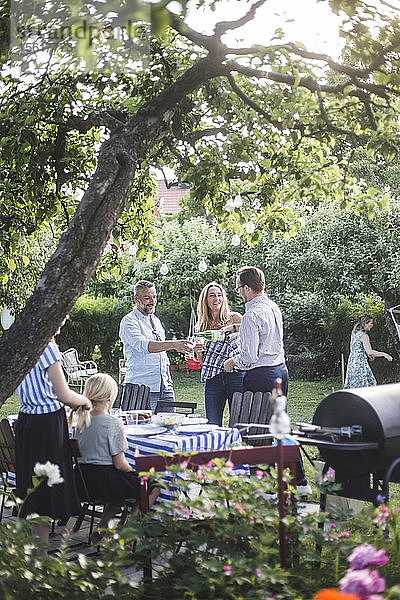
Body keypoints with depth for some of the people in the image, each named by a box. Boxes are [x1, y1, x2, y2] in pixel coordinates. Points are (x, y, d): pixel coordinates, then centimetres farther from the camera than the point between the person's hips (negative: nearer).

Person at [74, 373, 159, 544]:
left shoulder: (82, 420, 5)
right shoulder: (113, 423, -17)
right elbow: (120, 464, -16)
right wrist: (135, 474, 5)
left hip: (83, 482, 7)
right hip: (105, 481, -7)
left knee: (121, 485, 34)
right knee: (154, 486, 11)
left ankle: (101, 528, 20)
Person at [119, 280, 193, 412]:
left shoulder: (156, 321, 19)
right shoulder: (129, 321, -6)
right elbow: (143, 345, -24)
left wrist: (169, 378, 16)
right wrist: (173, 344, -34)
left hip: (164, 388, 7)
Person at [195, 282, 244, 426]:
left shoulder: (234, 318, 4)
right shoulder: (201, 327, 14)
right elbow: (202, 362, 16)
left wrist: (233, 327, -21)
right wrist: (198, 351, -5)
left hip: (236, 374, -3)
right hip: (212, 379, 3)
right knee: (212, 426, 0)